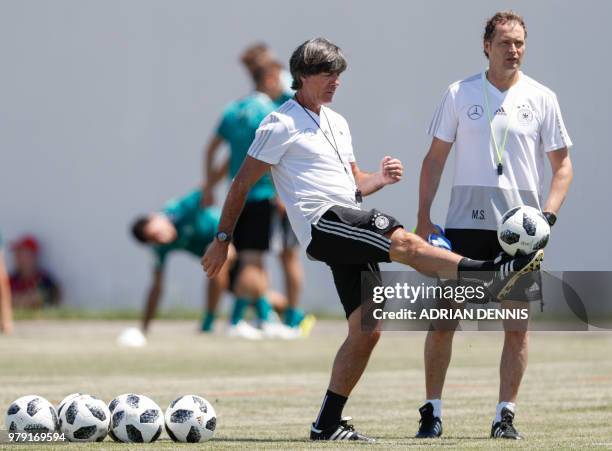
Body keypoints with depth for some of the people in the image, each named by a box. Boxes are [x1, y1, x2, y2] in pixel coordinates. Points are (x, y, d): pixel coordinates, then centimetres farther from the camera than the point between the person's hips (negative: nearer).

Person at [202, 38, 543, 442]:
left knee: (367, 330, 2)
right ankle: (488, 275, -42)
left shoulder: (337, 123, 25)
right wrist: (223, 239, -1)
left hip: (349, 233, 9)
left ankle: (328, 423, 7)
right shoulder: (282, 124, 0)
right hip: (323, 223, -9)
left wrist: (381, 178, 8)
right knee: (405, 242, -29)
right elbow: (243, 183, 0)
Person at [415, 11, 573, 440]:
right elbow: (435, 158, 8)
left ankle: (506, 415, 8)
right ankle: (432, 411, 6)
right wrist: (423, 218, 1)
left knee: (517, 325, 0)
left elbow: (563, 165, 6)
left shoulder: (541, 98, 3)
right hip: (464, 223, 0)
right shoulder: (460, 94, 4)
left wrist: (547, 215, -8)